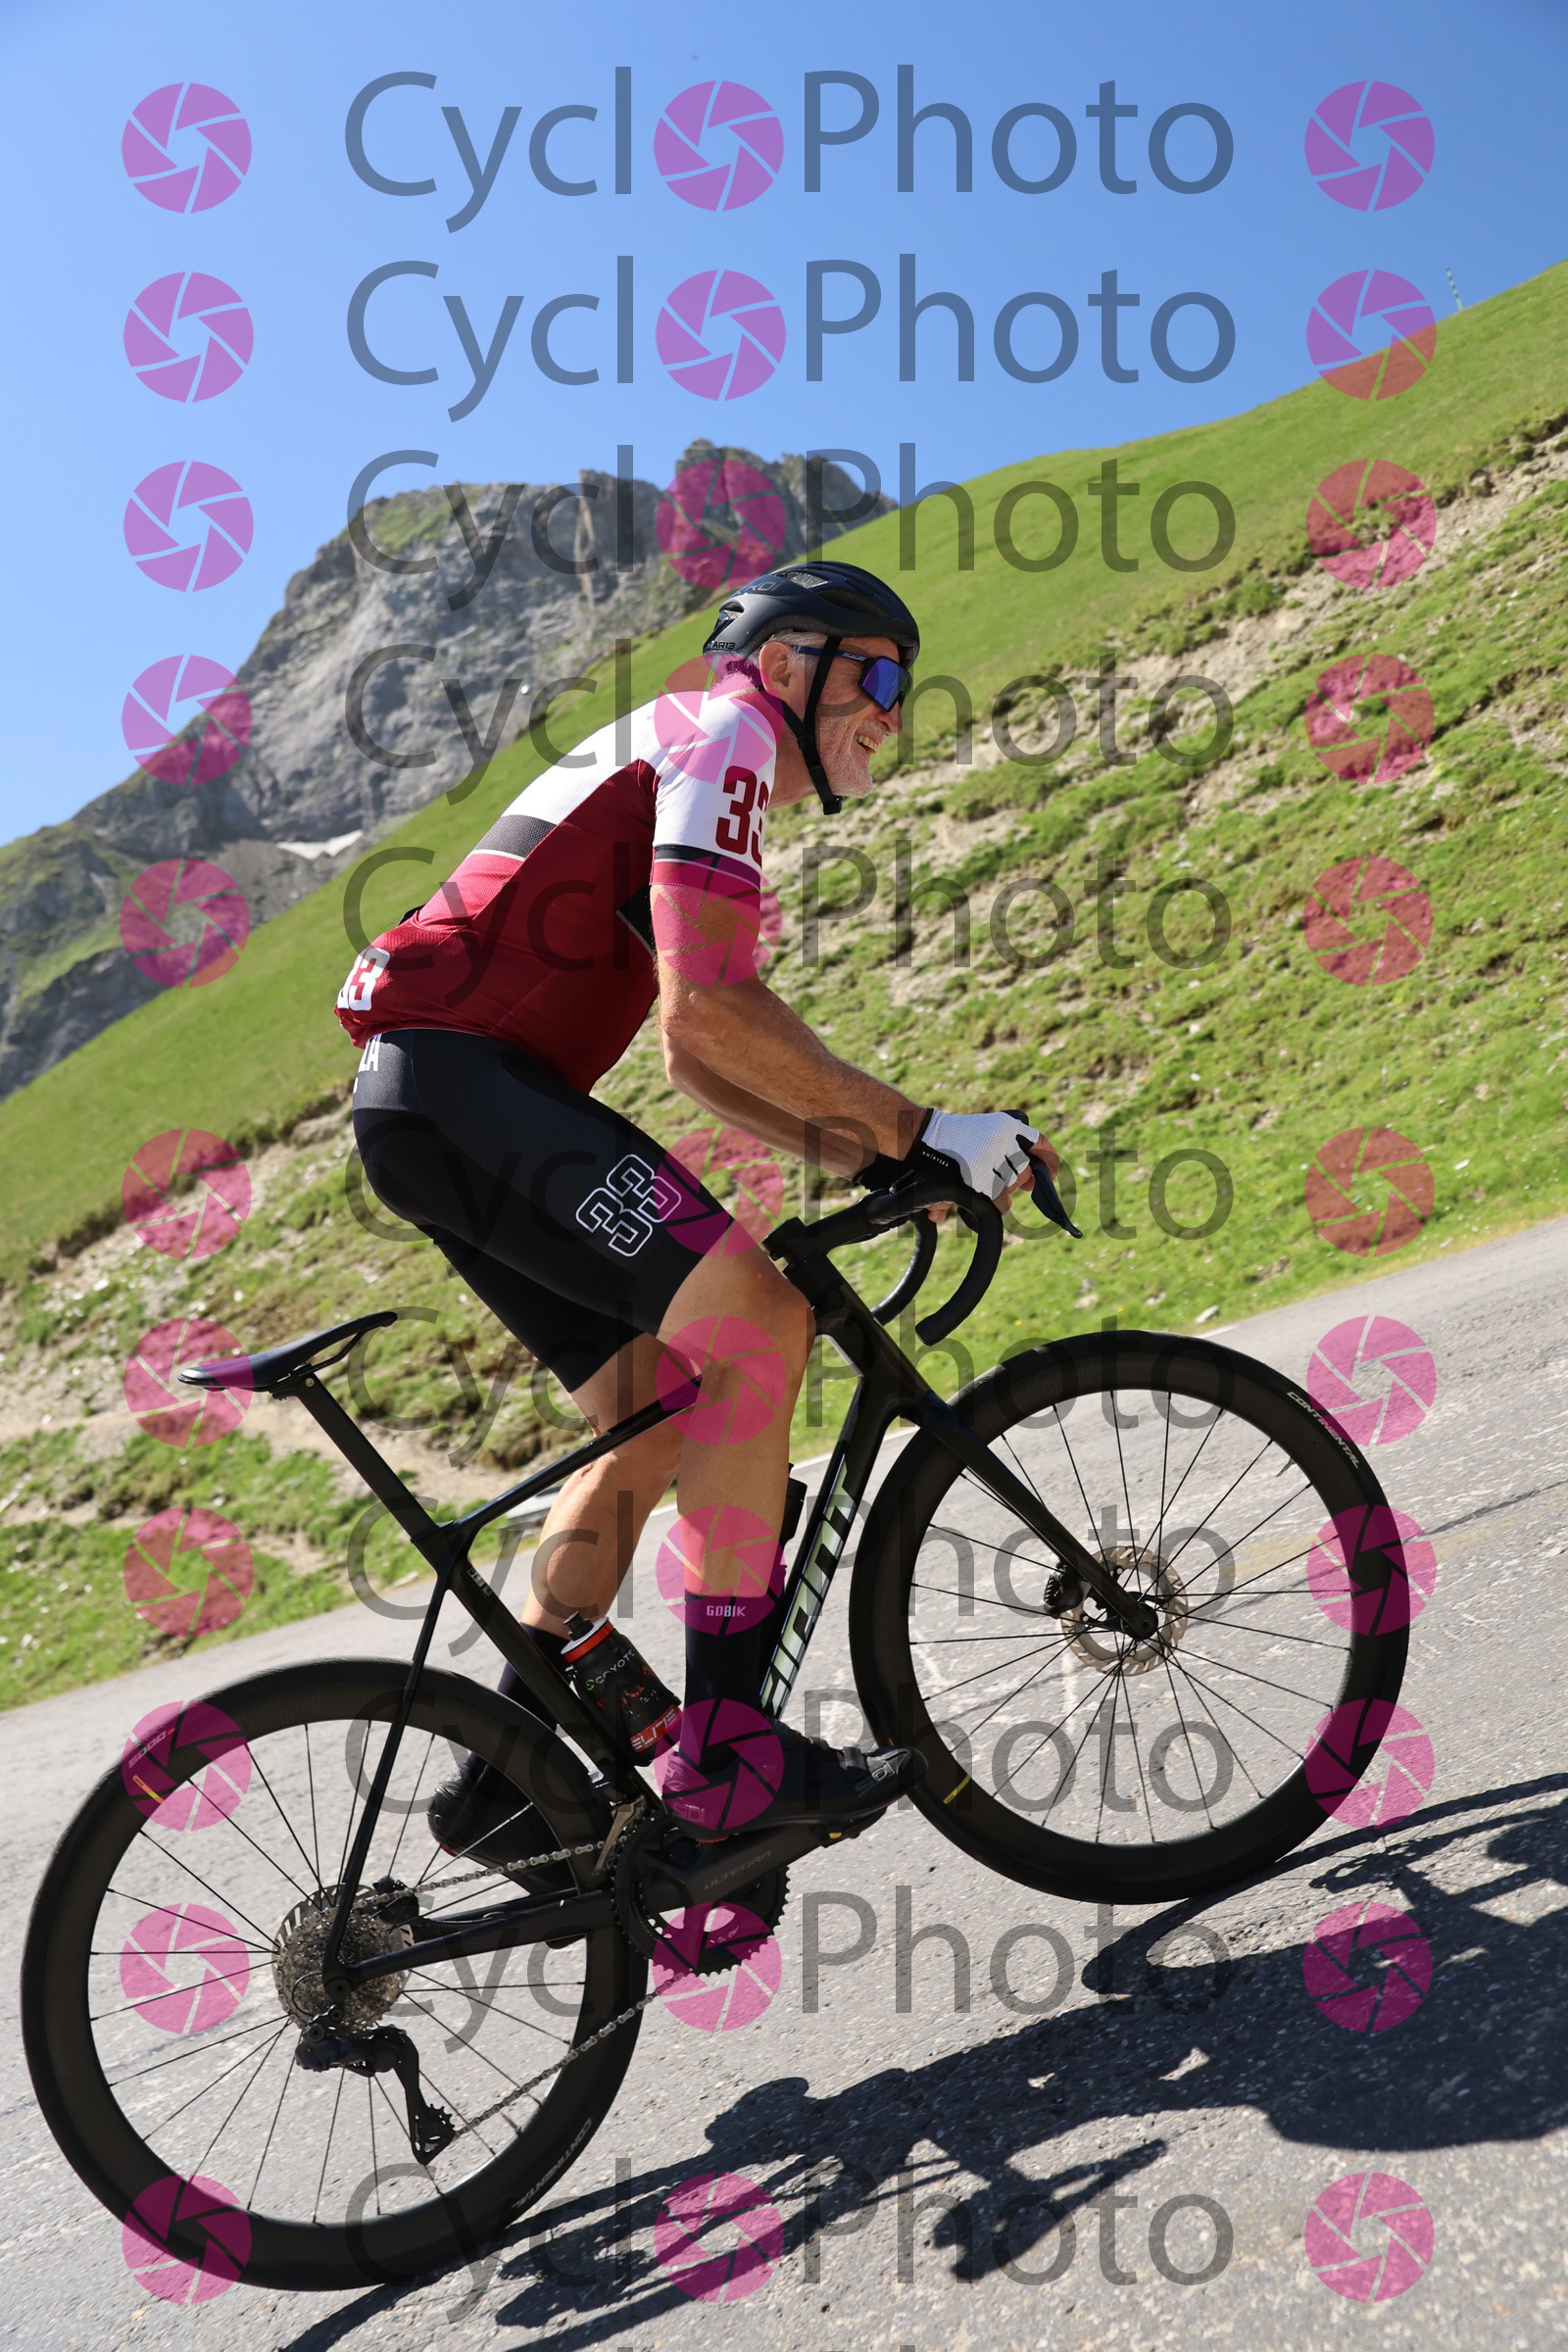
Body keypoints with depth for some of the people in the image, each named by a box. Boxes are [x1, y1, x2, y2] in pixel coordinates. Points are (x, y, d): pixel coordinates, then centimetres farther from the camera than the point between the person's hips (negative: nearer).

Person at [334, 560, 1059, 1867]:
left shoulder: (677, 762, 28)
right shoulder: (723, 732, -3)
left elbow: (700, 1062, 23)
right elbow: (713, 1010, -18)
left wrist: (869, 1159, 13)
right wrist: (917, 1130, -12)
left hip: (435, 1106, 10)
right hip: (460, 1080, -10)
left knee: (666, 1415, 8)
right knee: (757, 1322, -20)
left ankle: (506, 1770, 15)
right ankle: (726, 1737, -16)